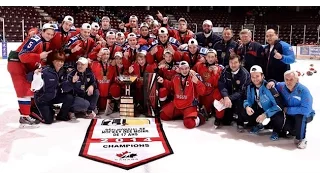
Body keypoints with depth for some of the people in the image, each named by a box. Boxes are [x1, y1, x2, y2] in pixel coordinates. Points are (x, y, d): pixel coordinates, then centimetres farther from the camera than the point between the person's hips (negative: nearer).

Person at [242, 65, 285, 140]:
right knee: (244, 113, -15)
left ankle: (276, 131, 4)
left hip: (274, 111, -5)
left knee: (278, 120, -36)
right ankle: (258, 125, 17)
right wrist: (247, 106, -23)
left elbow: (278, 105, -27)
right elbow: (248, 100, 2)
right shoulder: (250, 87, -8)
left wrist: (265, 114, -35)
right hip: (260, 109, 5)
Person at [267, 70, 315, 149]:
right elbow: (276, 84, 13)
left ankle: (301, 139, -15)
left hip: (305, 115, -5)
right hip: (288, 114, 5)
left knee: (300, 116, -37)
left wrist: (288, 110, -30)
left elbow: (306, 110, -34)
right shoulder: (282, 86, -11)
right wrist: (272, 82, -13)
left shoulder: (304, 90, -27)